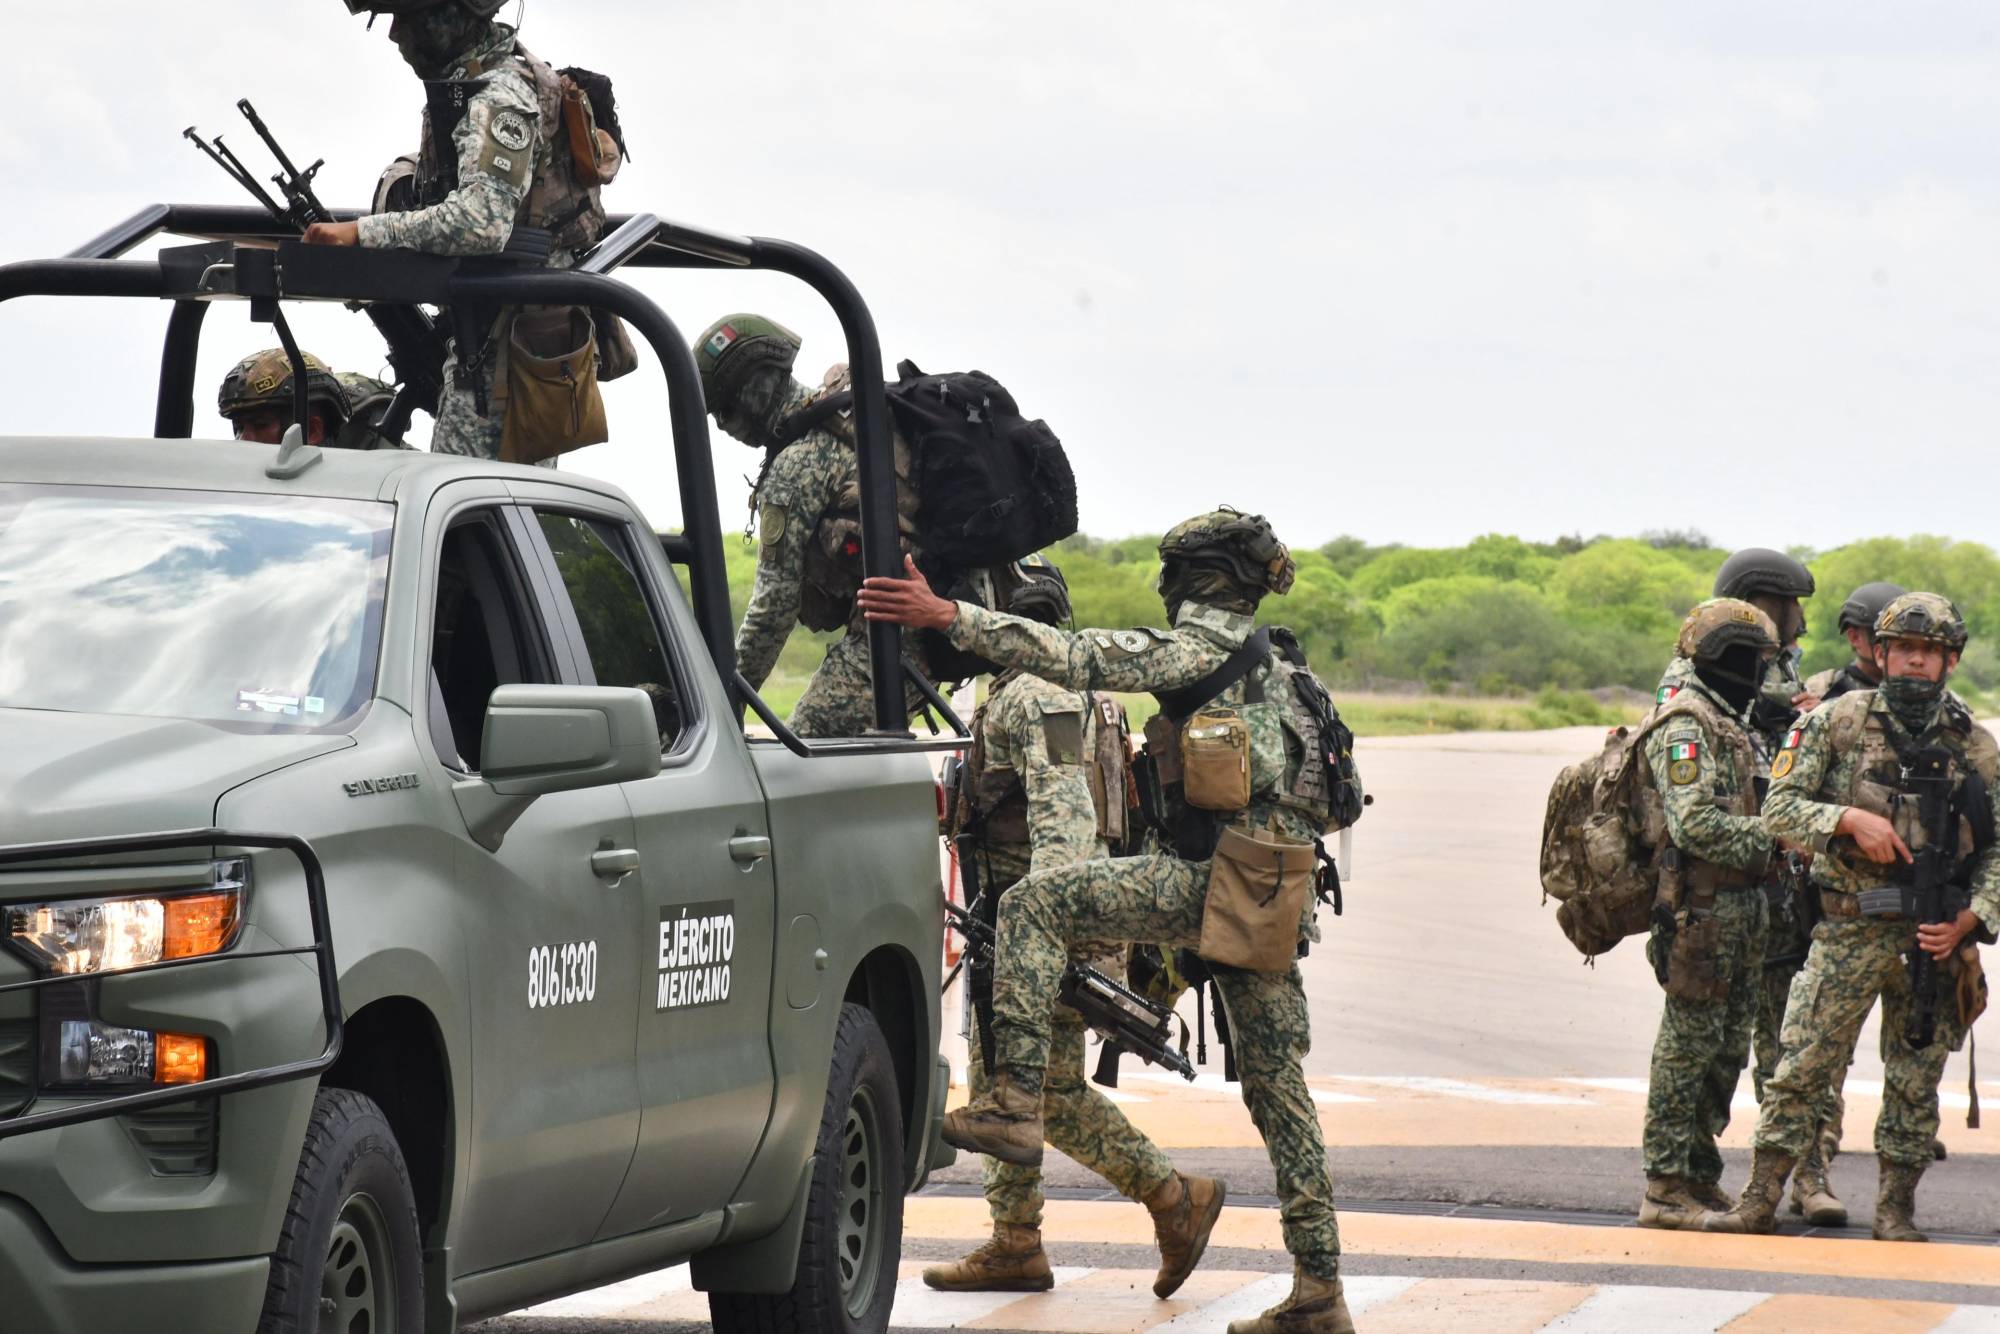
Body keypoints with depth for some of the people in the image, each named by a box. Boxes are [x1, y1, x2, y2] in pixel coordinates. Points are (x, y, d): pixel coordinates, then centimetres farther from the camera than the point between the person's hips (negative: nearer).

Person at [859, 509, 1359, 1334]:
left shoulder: (1205, 645, -3)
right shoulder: (1276, 668, 26)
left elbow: (1078, 657, -15)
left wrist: (946, 616, -19)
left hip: (1214, 880, -9)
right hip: (1277, 897, 9)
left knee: (1034, 905, -6)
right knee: (1277, 1088, 10)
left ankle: (1015, 1104, -15)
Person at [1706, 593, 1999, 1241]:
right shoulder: (1837, 721, 1)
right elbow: (1780, 808, -3)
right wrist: (1850, 819, -19)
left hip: (1935, 940, 2)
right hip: (1849, 931, -2)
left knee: (1916, 1083, 6)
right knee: (1799, 1068, -4)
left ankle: (1896, 1209, 17)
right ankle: (1760, 1200, 2)